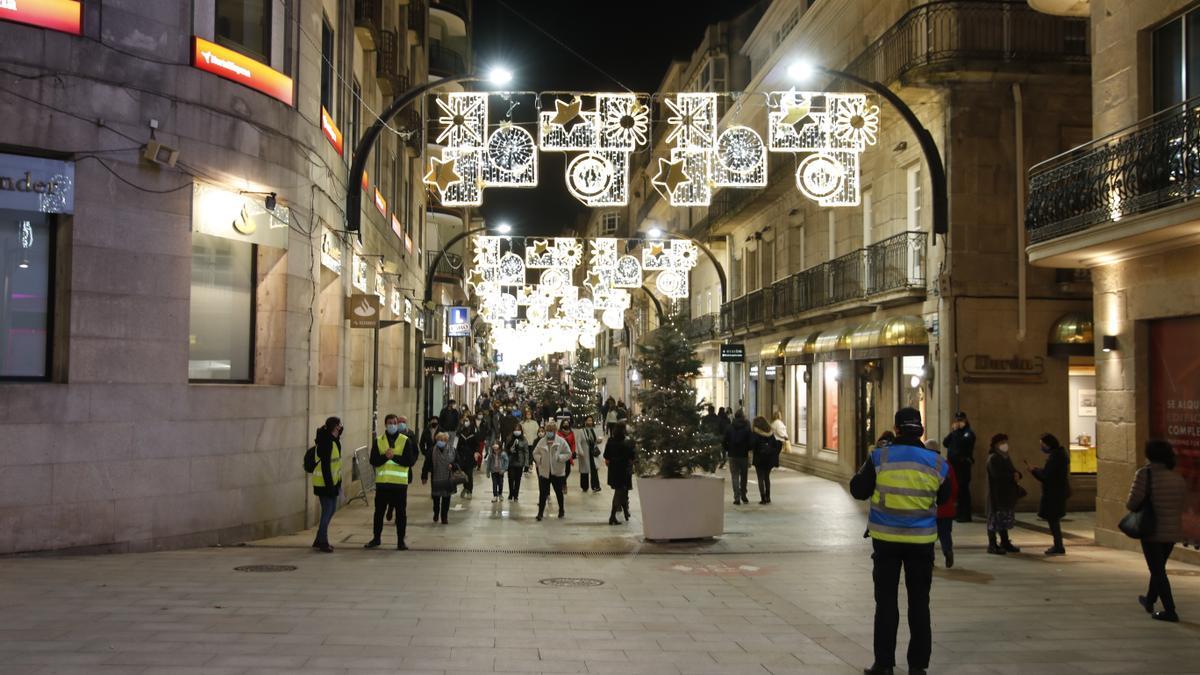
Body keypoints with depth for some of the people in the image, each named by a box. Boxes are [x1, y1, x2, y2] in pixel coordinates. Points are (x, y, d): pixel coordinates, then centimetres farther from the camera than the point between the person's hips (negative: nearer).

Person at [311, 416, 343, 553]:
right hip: (324, 482, -10)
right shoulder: (326, 443, -21)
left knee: (331, 509, 15)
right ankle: (323, 543, 6)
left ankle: (319, 541, 24)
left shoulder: (334, 440, 9)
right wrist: (329, 485, -23)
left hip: (332, 481, 10)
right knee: (327, 511, -4)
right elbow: (325, 465, -23)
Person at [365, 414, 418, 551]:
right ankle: (376, 538, 25)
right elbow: (373, 461, -4)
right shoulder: (378, 441, 5)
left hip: (400, 483, -1)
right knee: (379, 511, 10)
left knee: (401, 512, 3)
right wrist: (385, 456, -21)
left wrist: (394, 456, -20)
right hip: (382, 482, 1)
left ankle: (401, 541, 13)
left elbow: (410, 461, -9)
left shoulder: (405, 441, 1)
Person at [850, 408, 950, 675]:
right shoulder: (936, 464, -4)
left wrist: (868, 468, 12)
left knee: (886, 601, 8)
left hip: (886, 538, -1)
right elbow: (944, 499, 10)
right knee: (919, 602, 11)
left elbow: (858, 491, -2)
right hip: (921, 540, 1)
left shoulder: (879, 458, -11)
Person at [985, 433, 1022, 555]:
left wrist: (1017, 474, -7)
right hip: (996, 494, -9)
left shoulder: (1006, 457, 16)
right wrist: (1012, 476, -19)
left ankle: (1005, 543, 23)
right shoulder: (993, 458, -12)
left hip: (1007, 494, 9)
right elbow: (997, 474, -22)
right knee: (995, 518, -5)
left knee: (1005, 519, 14)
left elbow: (1013, 470, 15)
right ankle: (992, 545, -1)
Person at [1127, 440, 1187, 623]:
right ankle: (1150, 600, 41)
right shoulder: (1179, 479, 2)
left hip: (1152, 531, -6)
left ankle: (1170, 611, -1)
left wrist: (1129, 505, 3)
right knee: (1159, 567, 24)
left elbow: (1133, 503, -18)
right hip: (1173, 531, 6)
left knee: (1157, 570, 3)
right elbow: (1181, 503, 6)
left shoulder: (1145, 474, -16)